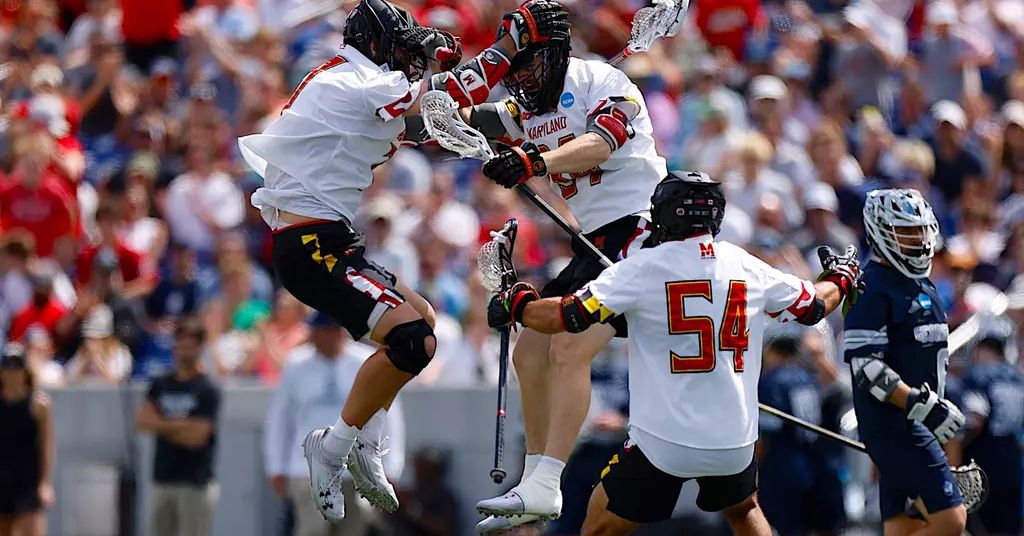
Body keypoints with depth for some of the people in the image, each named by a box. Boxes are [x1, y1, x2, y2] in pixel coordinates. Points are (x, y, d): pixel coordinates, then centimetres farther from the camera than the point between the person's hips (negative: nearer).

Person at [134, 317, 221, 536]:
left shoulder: (208, 391, -6)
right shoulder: (161, 385, 12)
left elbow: (195, 437, -14)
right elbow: (142, 420, 0)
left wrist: (162, 425, -2)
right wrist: (176, 424, -11)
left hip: (196, 483, -6)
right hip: (163, 479, 6)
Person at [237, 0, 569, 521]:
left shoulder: (336, 83, 18)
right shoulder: (361, 84, -13)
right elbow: (458, 93, -15)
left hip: (324, 243, 11)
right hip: (315, 247, -11)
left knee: (422, 317, 21)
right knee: (411, 339, -21)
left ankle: (361, 444, 16)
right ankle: (333, 448, -8)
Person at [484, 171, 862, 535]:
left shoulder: (643, 269, -8)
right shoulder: (748, 268, 4)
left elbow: (562, 317, -11)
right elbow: (814, 305, 21)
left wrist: (515, 304, 10)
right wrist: (840, 280, 44)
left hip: (663, 441, -4)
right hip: (735, 440, 4)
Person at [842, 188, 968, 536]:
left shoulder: (922, 285, 18)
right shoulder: (873, 289, -13)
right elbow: (866, 366, -21)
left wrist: (936, 407, 25)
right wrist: (923, 406, -26)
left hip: (916, 423, 10)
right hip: (892, 424, -10)